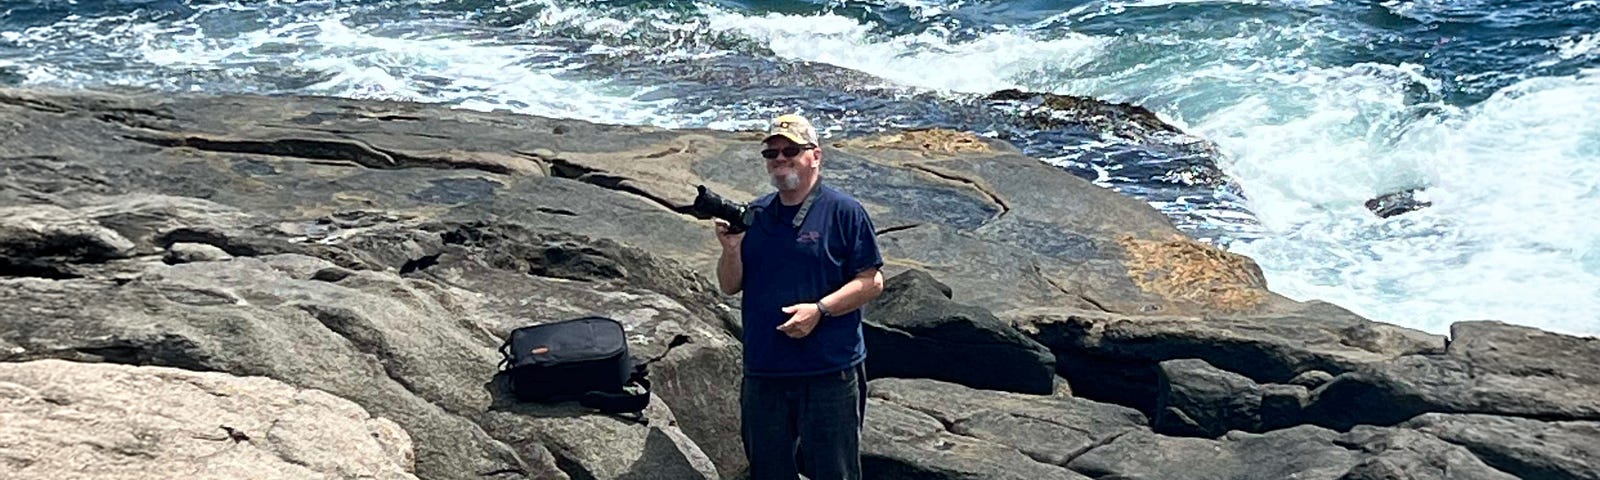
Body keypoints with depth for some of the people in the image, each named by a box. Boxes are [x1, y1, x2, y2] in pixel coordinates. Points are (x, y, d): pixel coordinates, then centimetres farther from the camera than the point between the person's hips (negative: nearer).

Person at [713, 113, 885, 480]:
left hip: (831, 371, -4)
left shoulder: (844, 211, -4)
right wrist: (732, 249, -8)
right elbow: (730, 286, 12)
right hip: (763, 372, 5)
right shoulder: (754, 215, 10)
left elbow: (871, 282, -6)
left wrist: (820, 309, -18)